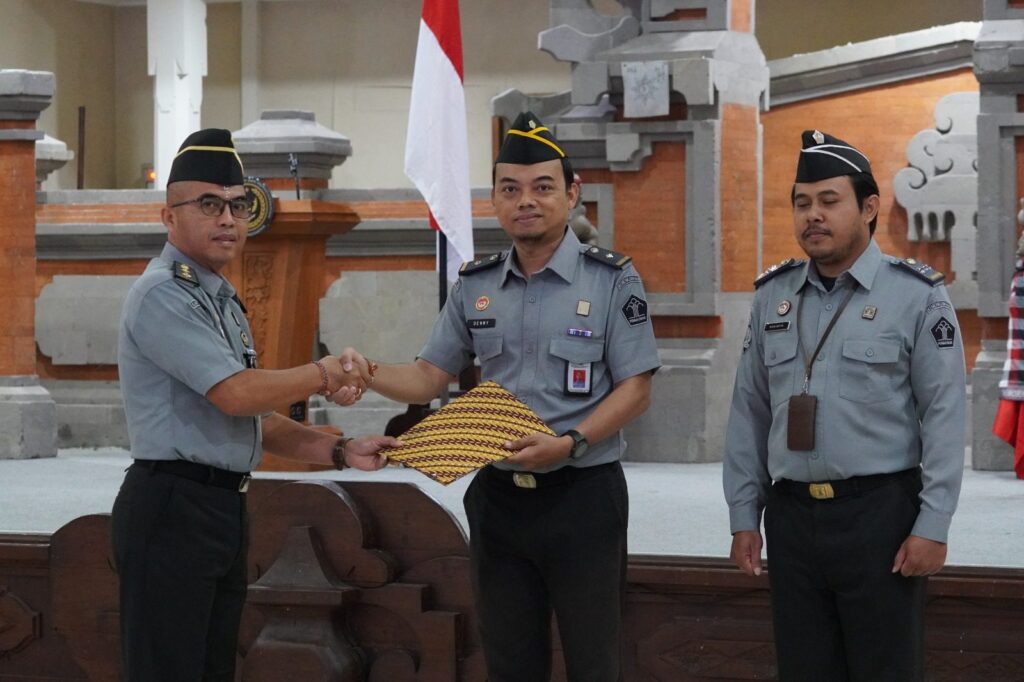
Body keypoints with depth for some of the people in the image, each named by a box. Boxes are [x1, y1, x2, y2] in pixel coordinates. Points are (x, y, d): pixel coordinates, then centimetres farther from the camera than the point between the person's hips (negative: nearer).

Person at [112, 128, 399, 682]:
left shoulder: (222, 301, 18)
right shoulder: (163, 294, -12)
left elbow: (255, 422, 20)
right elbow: (237, 394, -21)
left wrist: (341, 451, 9)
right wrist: (323, 375, -6)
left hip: (224, 511, 10)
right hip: (173, 509, -10)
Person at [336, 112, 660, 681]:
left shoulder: (612, 280, -6)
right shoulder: (475, 286, 8)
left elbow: (635, 391, -8)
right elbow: (430, 377, 9)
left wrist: (570, 442, -22)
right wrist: (367, 375, -11)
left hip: (582, 496, -4)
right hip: (498, 498, 4)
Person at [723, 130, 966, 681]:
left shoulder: (915, 295, -4)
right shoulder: (773, 296, 10)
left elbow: (943, 416, -7)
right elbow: (749, 412, 12)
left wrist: (933, 526, -12)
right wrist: (744, 515, 9)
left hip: (879, 512, -4)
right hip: (792, 513, 4)